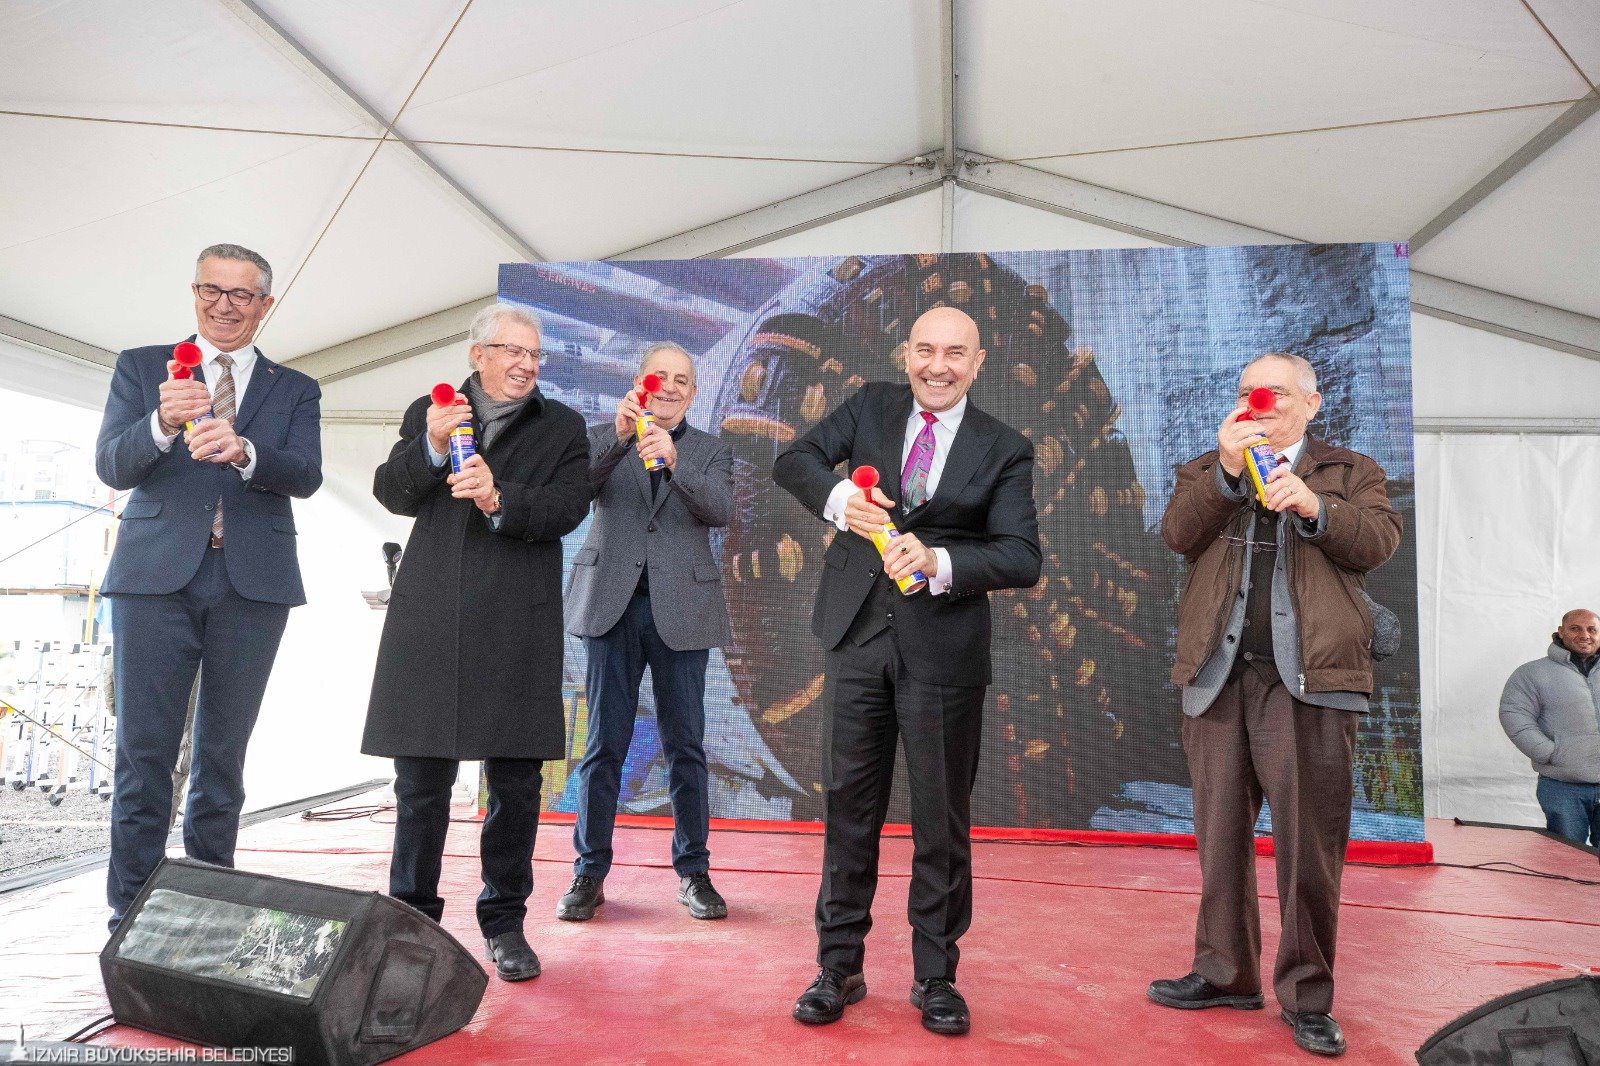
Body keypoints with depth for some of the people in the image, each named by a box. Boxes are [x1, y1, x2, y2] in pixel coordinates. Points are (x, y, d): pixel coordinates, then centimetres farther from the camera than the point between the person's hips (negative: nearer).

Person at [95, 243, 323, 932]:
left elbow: (305, 475, -4)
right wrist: (162, 424, -21)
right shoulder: (140, 367, 12)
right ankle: (131, 915, 7)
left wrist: (242, 450, -25)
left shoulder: (295, 390, 12)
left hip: (254, 585, 1)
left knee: (223, 754, 7)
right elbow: (110, 466, 0)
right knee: (144, 753, -1)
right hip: (157, 577, 0)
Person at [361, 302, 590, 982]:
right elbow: (391, 494, 4)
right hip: (430, 617, 1)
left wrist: (500, 500, -21)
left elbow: (568, 507, -5)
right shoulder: (428, 413, 13)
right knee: (421, 780, 8)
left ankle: (504, 922, 19)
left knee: (515, 782, 4)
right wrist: (430, 449, -13)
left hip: (517, 624, -1)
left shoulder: (562, 427, 10)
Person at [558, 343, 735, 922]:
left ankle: (693, 872, 17)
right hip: (613, 605, 0)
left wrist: (674, 460, -24)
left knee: (685, 746, 6)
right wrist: (620, 436, -23)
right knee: (604, 744, 5)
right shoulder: (603, 438, 10)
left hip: (680, 609, 0)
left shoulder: (711, 450, 10)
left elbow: (721, 510, -9)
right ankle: (589, 873, 16)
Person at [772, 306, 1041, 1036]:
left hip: (944, 647, -1)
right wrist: (839, 499, -25)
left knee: (942, 818, 8)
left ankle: (935, 976, 26)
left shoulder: (1004, 450, 0)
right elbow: (793, 461, -4)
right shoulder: (871, 406, 7)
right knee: (847, 806, 10)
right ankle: (839, 967, 26)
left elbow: (1022, 559, -9)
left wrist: (938, 562, -26)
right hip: (858, 634, 2)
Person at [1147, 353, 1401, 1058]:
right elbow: (1178, 534, -1)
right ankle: (1224, 973, 22)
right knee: (1220, 834, 9)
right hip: (1218, 674, 2)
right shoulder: (1204, 471, 18)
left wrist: (1314, 505, -18)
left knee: (1309, 843, -1)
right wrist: (1226, 469, -12)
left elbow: (1378, 541, -2)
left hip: (1308, 675, -2)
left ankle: (1306, 996, 12)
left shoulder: (1350, 471, 15)